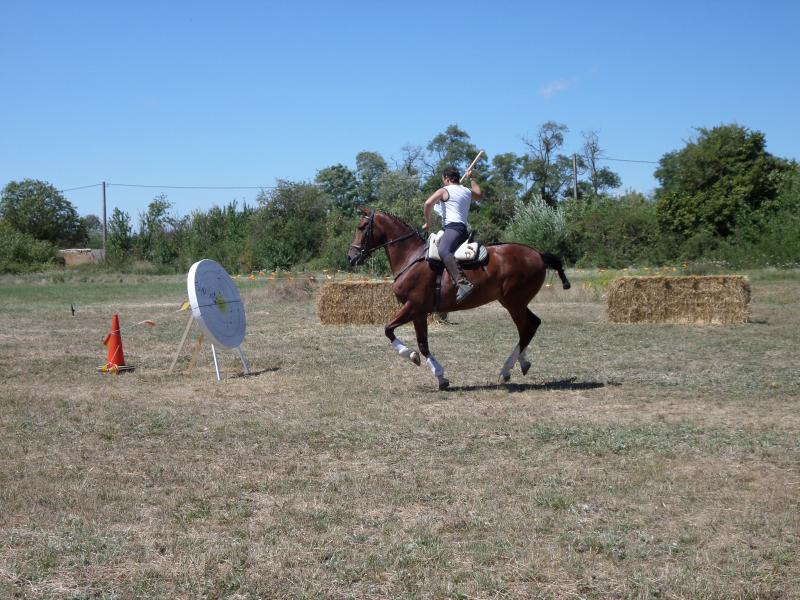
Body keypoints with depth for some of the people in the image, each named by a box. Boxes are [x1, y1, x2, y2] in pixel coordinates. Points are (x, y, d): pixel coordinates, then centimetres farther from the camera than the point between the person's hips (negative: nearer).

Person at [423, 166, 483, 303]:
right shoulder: (467, 192, 25)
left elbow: (428, 203, -13)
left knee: (443, 251, -35)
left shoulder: (444, 190, 3)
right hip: (464, 229, 10)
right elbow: (479, 194, 49)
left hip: (452, 226, -10)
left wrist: (427, 223, 0)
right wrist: (471, 178, 60)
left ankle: (462, 283, -57)